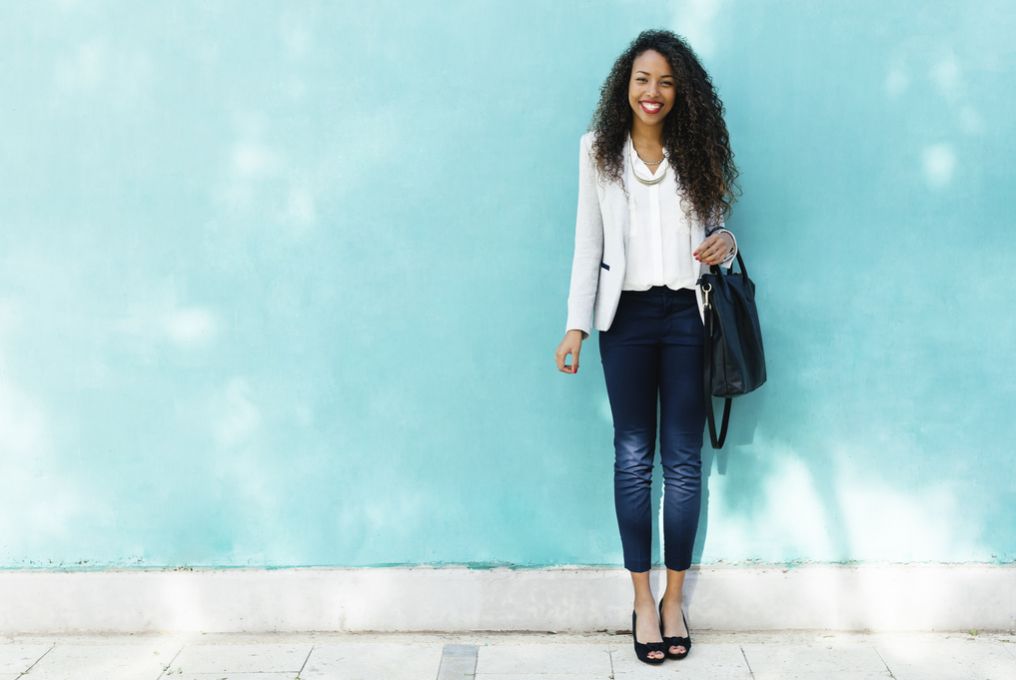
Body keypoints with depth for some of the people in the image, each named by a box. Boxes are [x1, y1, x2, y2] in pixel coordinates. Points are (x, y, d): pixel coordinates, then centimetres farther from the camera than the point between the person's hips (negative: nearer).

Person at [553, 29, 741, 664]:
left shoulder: (698, 152, 5)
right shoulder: (600, 150, 3)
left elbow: (717, 229, 11)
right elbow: (588, 242, 3)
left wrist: (728, 245, -13)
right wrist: (577, 324, 0)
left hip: (688, 314, 1)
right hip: (626, 315, 0)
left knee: (684, 458, 4)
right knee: (633, 456, 5)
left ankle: (675, 598, 17)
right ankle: (643, 599, 15)